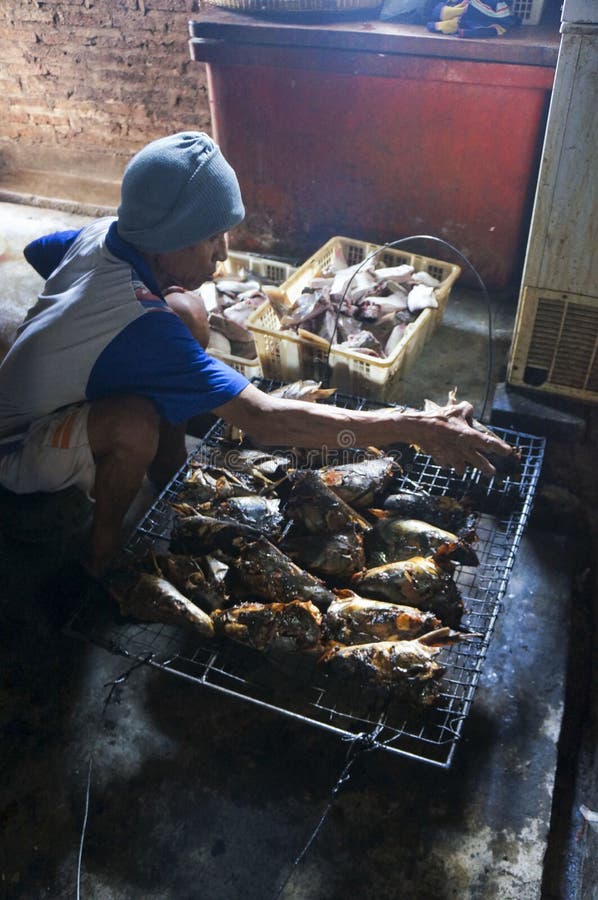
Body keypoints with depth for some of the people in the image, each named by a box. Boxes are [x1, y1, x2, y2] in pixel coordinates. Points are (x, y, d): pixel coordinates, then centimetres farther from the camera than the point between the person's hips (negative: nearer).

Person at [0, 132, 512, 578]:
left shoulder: (100, 235, -14)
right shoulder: (141, 326, -40)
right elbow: (264, 420, -44)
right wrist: (417, 429, -44)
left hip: (53, 398, 8)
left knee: (187, 312, -6)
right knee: (135, 423, -41)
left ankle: (170, 477, 6)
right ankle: (104, 552, -10)